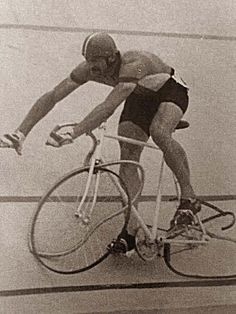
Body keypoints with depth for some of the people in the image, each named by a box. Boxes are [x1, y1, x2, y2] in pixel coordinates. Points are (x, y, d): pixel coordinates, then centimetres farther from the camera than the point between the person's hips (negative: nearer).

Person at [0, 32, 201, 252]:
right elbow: (51, 97, -22)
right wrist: (21, 132, -30)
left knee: (159, 132, -38)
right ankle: (130, 231, -5)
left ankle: (188, 197, -21)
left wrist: (73, 134, -59)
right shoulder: (88, 69, -22)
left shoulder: (134, 65, -41)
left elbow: (108, 107, -52)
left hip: (170, 89, -6)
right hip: (140, 97, 6)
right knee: (127, 160, -9)